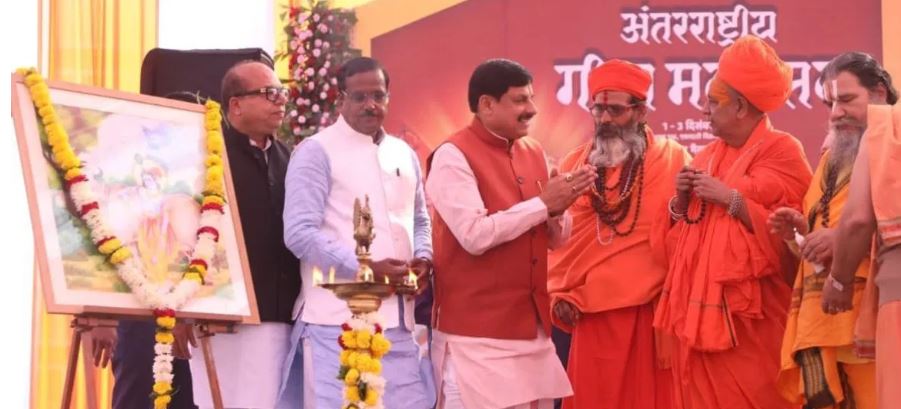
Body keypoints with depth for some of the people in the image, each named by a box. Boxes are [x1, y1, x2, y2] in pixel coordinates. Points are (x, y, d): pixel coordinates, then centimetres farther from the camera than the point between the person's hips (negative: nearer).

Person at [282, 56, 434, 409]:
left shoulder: (404, 154, 17)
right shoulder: (316, 152, -3)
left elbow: (419, 219, 27)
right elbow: (299, 233, -12)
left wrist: (423, 257, 4)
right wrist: (366, 268, -18)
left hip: (396, 315, 6)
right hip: (338, 317, -6)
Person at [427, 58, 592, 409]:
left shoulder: (533, 152, 12)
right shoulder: (453, 156, -10)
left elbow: (556, 238, 15)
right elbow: (475, 235, -21)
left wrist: (558, 209, -7)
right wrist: (541, 204, -16)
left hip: (532, 325, 7)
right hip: (477, 331, -7)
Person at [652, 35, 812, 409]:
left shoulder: (781, 150, -3)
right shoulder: (707, 157, 17)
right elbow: (674, 240, 19)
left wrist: (731, 199, -14)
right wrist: (681, 201, 1)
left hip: (750, 314, -6)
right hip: (699, 307, 6)